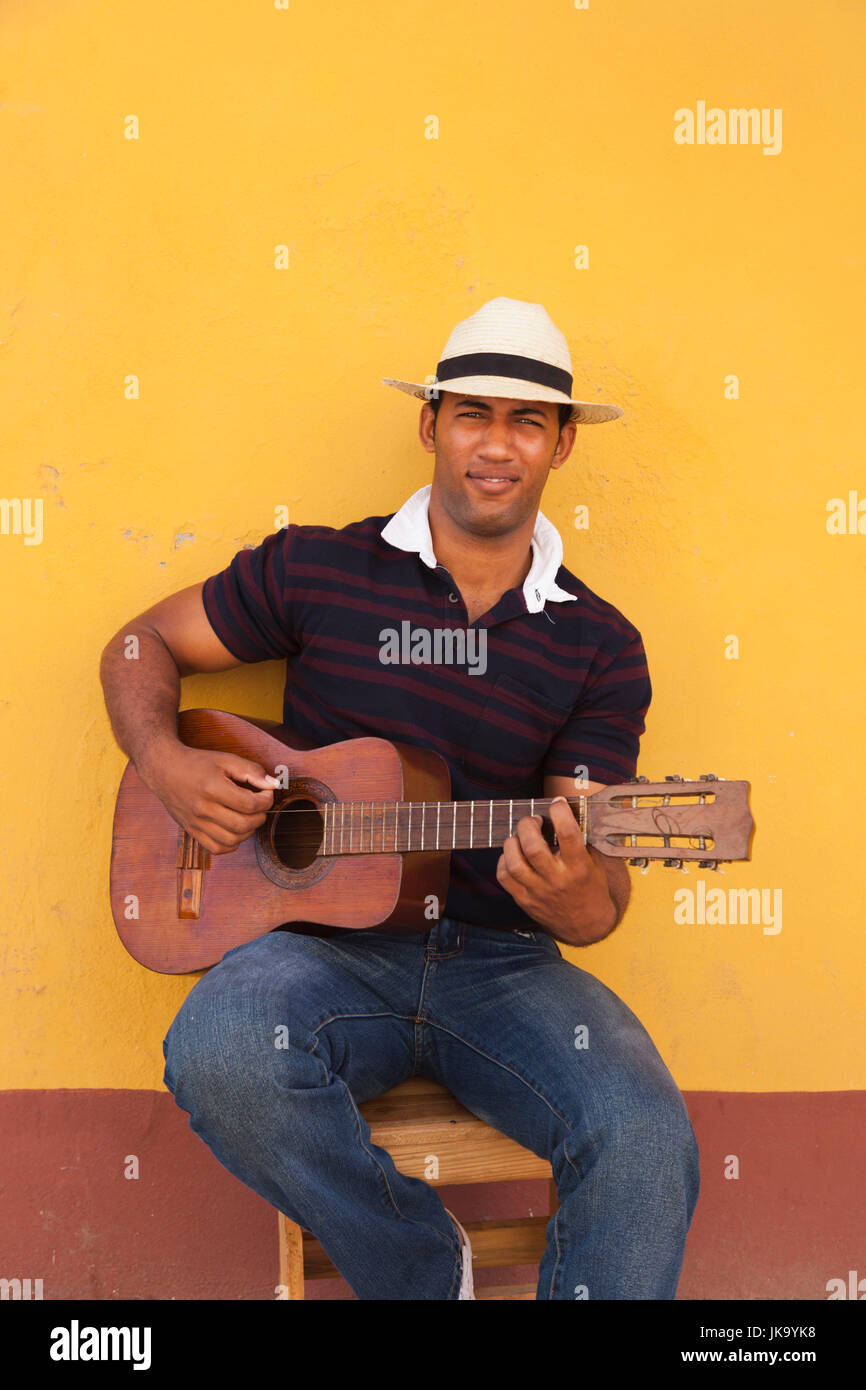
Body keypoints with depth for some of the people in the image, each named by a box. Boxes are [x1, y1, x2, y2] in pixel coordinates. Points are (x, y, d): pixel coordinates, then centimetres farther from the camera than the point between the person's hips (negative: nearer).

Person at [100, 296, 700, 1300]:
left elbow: (601, 879, 0)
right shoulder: (317, 569, 3)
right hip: (331, 943, 0)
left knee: (644, 1133, -27)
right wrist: (164, 763, -7)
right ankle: (426, 1269, -5)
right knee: (218, 1051, -32)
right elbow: (144, 645, 14)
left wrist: (577, 897, -26)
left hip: (504, 962, 0)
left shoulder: (599, 646, 4)